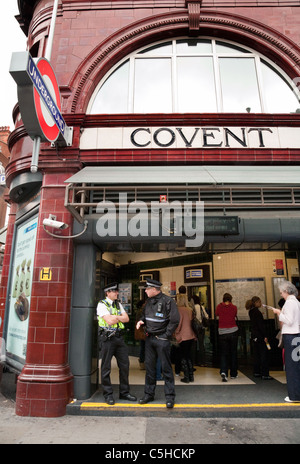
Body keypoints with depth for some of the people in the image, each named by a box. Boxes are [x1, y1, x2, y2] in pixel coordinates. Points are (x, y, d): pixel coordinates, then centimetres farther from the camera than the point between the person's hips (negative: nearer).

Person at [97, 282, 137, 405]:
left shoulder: (118, 304, 13)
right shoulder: (102, 304, -9)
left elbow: (126, 318, 4)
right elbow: (109, 321, -20)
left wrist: (115, 317, -9)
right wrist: (119, 317, -4)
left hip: (118, 337, 7)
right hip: (107, 338, -6)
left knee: (124, 365, 10)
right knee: (106, 367, 5)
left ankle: (124, 392, 25)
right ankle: (108, 394, 20)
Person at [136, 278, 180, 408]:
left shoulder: (168, 301, -13)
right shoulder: (149, 301, 9)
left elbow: (174, 320, -15)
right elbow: (145, 314, 23)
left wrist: (166, 335, -12)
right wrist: (141, 321, 1)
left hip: (162, 340, -7)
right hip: (149, 338, 7)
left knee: (166, 368, 3)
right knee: (149, 367, 14)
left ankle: (170, 396, 15)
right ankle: (149, 394, 28)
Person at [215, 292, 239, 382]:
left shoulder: (219, 306, -4)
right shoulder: (234, 307, -4)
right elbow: (235, 317, 8)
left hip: (222, 333, 0)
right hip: (233, 332, 0)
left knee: (223, 353, 5)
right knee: (233, 353, 14)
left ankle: (223, 371, -15)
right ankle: (233, 374, 22)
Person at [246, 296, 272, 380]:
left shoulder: (251, 312, 11)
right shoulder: (257, 312, -16)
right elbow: (260, 325, -18)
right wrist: (264, 336, -17)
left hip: (254, 335, 9)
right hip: (259, 335, -9)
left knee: (256, 354, 14)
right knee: (264, 354, -4)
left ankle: (256, 372, 20)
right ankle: (265, 374, -2)